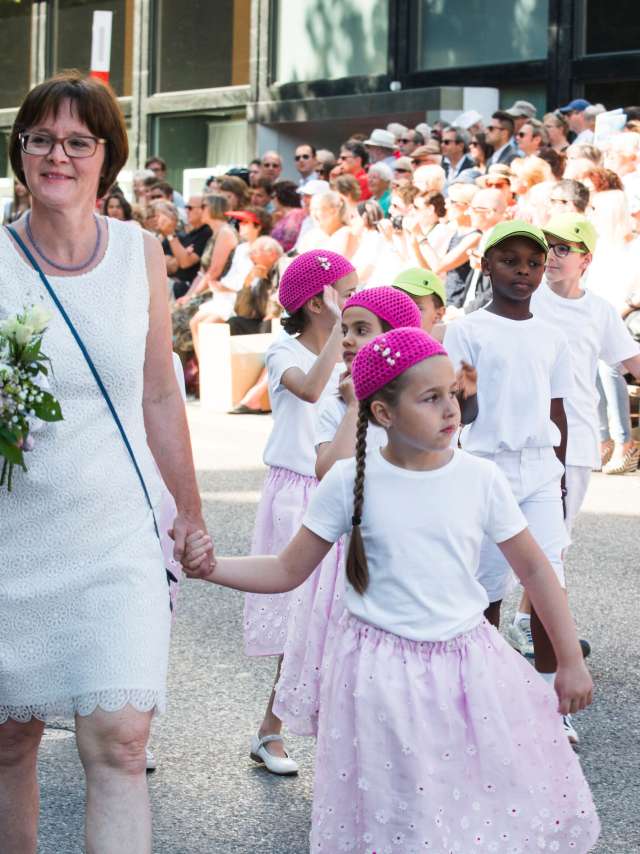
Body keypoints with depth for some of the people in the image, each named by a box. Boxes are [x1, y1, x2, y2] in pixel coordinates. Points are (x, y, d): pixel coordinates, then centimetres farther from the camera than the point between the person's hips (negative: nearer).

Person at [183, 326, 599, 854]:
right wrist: (212, 568, -15)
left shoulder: (481, 479, -4)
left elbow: (533, 569, 5)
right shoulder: (351, 483, -8)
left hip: (469, 664, 2)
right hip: (382, 670, -2)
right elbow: (288, 572, 0)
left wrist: (571, 661, 8)